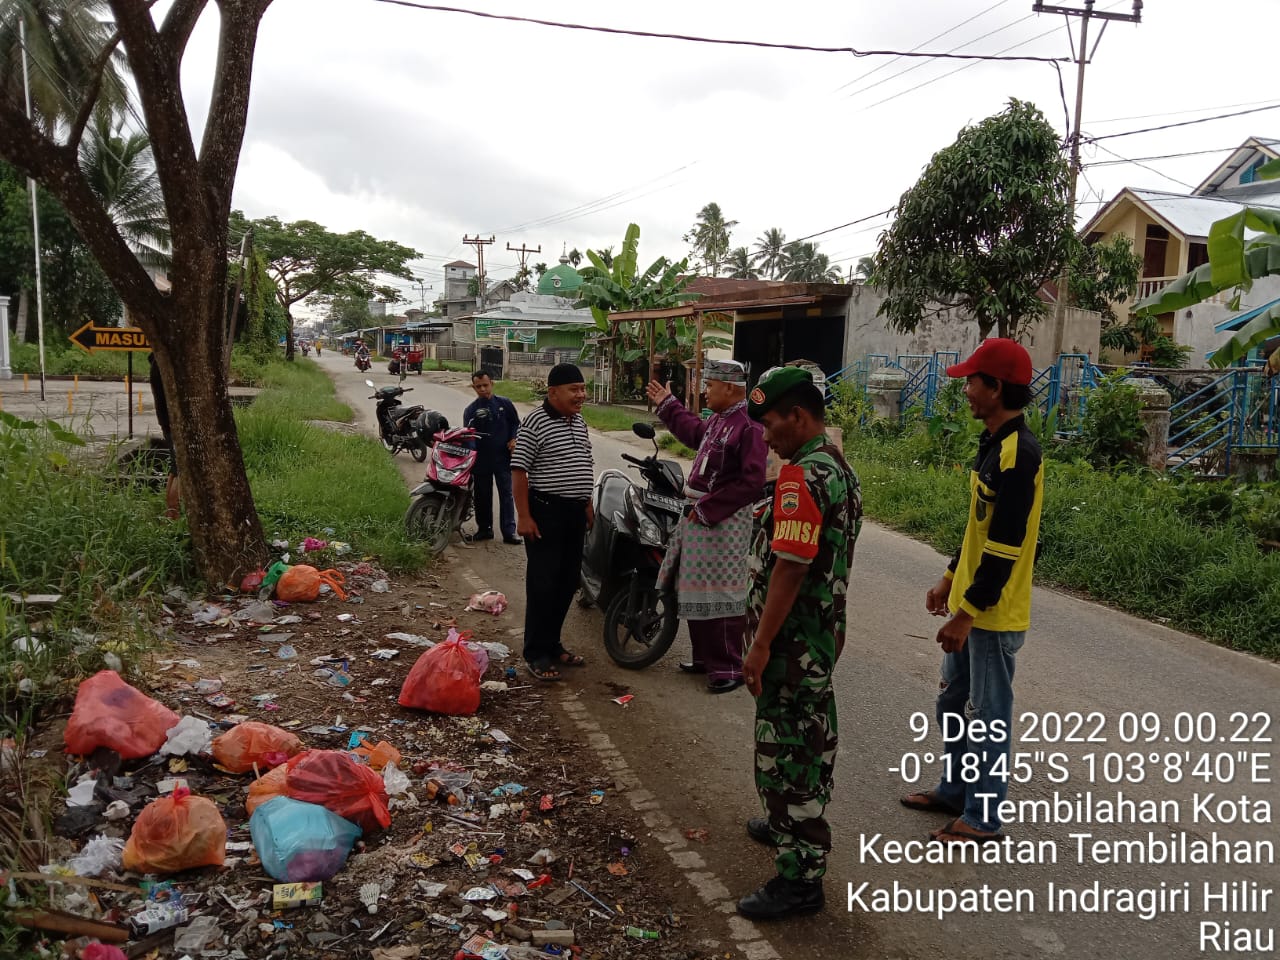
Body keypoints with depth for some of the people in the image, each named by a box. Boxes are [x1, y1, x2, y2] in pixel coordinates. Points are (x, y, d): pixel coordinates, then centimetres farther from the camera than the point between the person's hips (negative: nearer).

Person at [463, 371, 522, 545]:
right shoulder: (471, 410, 2)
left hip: (503, 457, -1)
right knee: (482, 496, 9)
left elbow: (516, 423, 12)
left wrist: (514, 439, -4)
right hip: (481, 459, 1)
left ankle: (509, 531, -3)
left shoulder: (505, 404, 4)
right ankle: (484, 528, 21)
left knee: (506, 494, -3)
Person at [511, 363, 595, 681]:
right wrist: (524, 516, -19)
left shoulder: (580, 423, 12)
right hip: (545, 512, -8)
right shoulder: (535, 423, -13)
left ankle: (552, 644, 26)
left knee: (567, 582, 13)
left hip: (575, 513, 8)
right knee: (543, 583, -4)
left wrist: (588, 507, 19)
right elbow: (518, 470, -15)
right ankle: (537, 654, 5)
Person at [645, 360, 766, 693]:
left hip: (725, 521, -10)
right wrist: (667, 404, 40)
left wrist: (707, 508, -21)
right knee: (694, 591, 17)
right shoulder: (717, 420, 12)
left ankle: (729, 668, 4)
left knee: (721, 594, -5)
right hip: (700, 515, 10)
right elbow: (694, 432, 36)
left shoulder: (749, 427, -19)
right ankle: (705, 657, 30)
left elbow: (751, 483, -24)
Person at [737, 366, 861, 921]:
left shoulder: (802, 477, -22)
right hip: (823, 633, 10)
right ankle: (795, 825, 42)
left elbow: (789, 567, -26)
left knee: (786, 752, -2)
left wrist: (761, 646, -22)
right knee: (811, 737, 24)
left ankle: (799, 877, 7)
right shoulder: (839, 468, 10)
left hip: (793, 640, -10)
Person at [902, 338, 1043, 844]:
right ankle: (954, 789, 37)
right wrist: (950, 578, 20)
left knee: (987, 716, 4)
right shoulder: (993, 444, 9)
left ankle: (982, 817, 18)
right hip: (968, 602, 10)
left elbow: (1005, 547, -24)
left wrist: (968, 612, -21)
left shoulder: (1018, 452, -21)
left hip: (993, 613, -10)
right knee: (953, 702, 21)